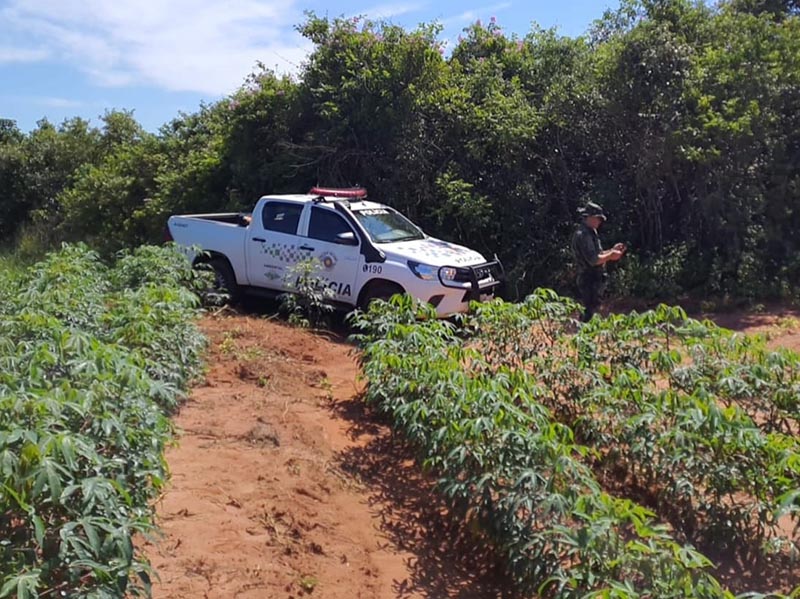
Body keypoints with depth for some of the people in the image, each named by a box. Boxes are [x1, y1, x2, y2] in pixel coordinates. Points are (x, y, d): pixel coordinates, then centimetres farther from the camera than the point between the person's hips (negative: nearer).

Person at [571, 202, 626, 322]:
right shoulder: (583, 235, -19)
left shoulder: (590, 233, 15)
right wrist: (610, 255, -14)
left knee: (593, 308, 16)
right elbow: (593, 260, -25)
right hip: (590, 279, -11)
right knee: (589, 311, -8)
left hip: (595, 279, 11)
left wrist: (612, 250, 10)